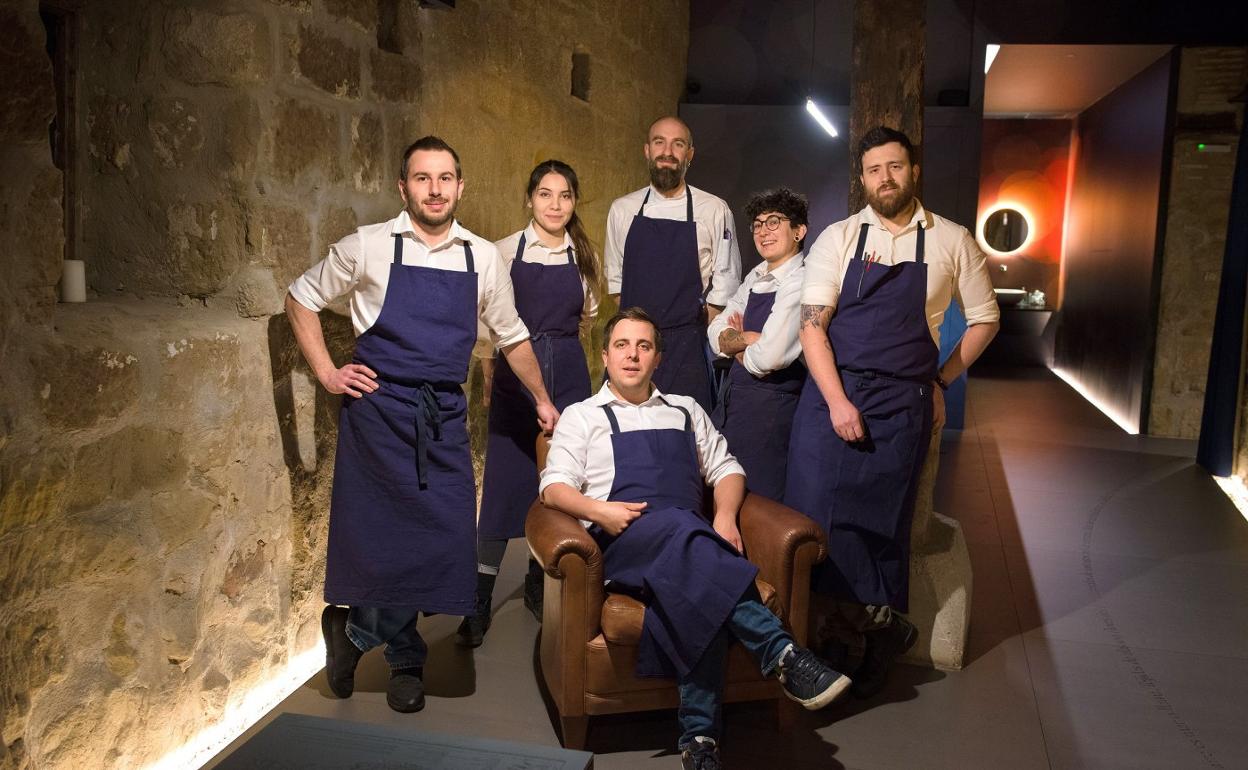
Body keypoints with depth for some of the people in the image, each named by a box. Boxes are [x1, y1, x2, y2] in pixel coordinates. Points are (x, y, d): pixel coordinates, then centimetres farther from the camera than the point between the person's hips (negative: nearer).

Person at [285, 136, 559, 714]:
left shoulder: (484, 258, 8)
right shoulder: (369, 247, -1)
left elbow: (512, 336, 19)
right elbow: (301, 299, 9)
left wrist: (541, 400, 21)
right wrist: (326, 373, 1)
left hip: (445, 417, 3)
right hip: (378, 408, -3)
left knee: (445, 536, 2)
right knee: (382, 536, -1)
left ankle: (355, 628, 27)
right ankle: (404, 659, 23)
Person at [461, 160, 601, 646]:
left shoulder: (583, 256, 6)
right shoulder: (506, 251, -1)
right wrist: (489, 378, 0)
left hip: (569, 378, 3)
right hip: (514, 378, -3)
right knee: (502, 483, -4)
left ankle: (539, 584, 25)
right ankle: (479, 600, 5)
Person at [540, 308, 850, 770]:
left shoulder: (685, 410, 28)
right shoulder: (581, 416, 19)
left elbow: (726, 469, 22)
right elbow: (553, 488, 7)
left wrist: (725, 516, 0)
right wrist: (598, 510, -14)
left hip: (689, 537, 3)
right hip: (623, 540, -2)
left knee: (696, 596, -35)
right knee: (680, 528, -38)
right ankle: (782, 653, -45)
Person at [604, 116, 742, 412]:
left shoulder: (714, 210, 1)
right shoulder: (622, 209, 8)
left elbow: (725, 282, 4)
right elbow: (615, 277, 14)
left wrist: (697, 336, 1)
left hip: (687, 346, -2)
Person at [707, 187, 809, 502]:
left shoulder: (800, 283, -17)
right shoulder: (757, 276, 10)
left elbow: (768, 358, -26)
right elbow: (716, 334, 8)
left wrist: (734, 344, -5)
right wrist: (747, 339, -13)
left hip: (769, 406, -8)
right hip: (732, 398, 8)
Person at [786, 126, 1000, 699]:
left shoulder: (951, 242, 5)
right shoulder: (838, 238, 3)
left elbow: (984, 319, 15)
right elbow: (811, 326, -3)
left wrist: (942, 379, 6)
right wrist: (838, 402, -13)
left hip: (903, 404, 0)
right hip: (830, 393, 1)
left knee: (884, 522, 5)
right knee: (816, 509, -8)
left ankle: (877, 633, 26)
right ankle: (884, 626, 10)